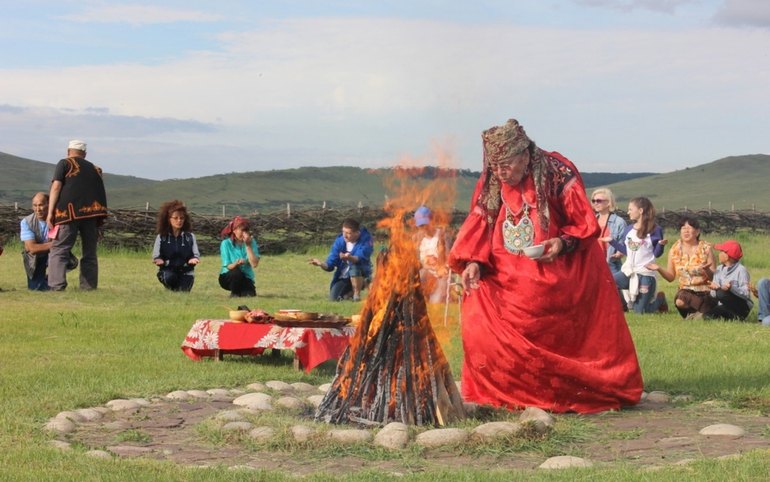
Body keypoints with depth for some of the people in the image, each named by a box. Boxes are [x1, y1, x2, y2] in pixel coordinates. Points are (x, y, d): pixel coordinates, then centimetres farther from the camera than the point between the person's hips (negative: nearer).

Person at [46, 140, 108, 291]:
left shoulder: (65, 164, 10)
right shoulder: (94, 169, 24)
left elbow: (56, 187, -2)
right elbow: (101, 193, 19)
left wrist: (50, 213, -4)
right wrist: (99, 222, 19)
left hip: (69, 212, -4)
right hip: (91, 212, 4)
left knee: (59, 250, -3)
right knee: (90, 253, 12)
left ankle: (57, 286, -15)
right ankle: (89, 287, 8)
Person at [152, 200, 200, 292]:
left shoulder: (190, 237, 6)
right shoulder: (161, 237, 3)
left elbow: (196, 254, 1)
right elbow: (156, 257, 0)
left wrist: (194, 259, -24)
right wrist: (159, 261, -25)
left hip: (186, 271, 1)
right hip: (167, 270, -1)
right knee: (169, 277, -35)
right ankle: (172, 290, 1)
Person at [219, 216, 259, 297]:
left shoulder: (251, 242, -6)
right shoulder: (226, 243, -11)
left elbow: (254, 264, -18)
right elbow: (228, 267, -14)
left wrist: (248, 246, -22)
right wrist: (237, 263, -37)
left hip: (246, 278, 2)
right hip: (228, 278, -2)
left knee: (250, 294, -26)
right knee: (236, 272, -35)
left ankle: (241, 292, 13)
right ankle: (234, 293, -5)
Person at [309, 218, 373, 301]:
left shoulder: (365, 239, -18)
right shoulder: (339, 241, -8)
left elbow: (360, 258, -35)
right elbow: (330, 265, -9)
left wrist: (350, 258, -58)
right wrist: (321, 264, -32)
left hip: (362, 275, -4)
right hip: (343, 277, 4)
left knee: (355, 266, -36)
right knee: (334, 297, -18)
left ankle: (357, 294, -14)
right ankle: (350, 292, 16)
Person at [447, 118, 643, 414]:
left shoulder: (558, 173, -11)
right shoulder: (490, 184, 1)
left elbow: (585, 224, -7)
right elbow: (478, 227, 0)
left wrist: (562, 243, -25)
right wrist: (474, 263, -17)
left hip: (560, 275, -4)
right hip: (511, 278, 4)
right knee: (479, 318, -12)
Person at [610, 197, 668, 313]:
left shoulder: (654, 230, -7)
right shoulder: (628, 229, 10)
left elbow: (656, 254, -5)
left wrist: (660, 244, -25)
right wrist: (611, 241, 11)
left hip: (645, 274, -5)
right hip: (628, 271, 5)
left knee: (639, 312, -3)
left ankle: (659, 298, 30)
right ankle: (622, 306, 3)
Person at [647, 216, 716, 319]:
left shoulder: (705, 249, -4)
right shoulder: (675, 250, 5)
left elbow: (714, 277, -6)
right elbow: (671, 277, 8)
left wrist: (706, 270, -28)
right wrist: (659, 269, -11)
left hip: (705, 291, -3)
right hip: (685, 290, 3)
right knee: (679, 302, -31)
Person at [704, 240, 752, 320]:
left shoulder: (741, 270, -8)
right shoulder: (719, 269, 12)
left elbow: (746, 294, -18)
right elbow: (714, 295, 9)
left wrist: (732, 288, -34)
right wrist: (715, 289, -14)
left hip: (741, 307, -5)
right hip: (723, 307, 5)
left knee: (722, 294, -33)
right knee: (707, 316, -25)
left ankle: (736, 316, -16)